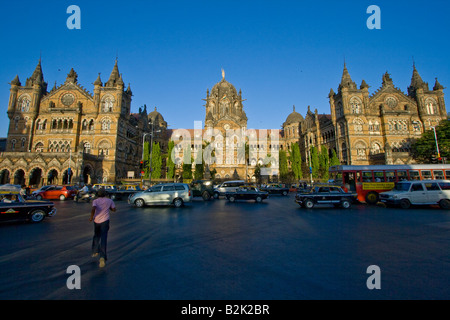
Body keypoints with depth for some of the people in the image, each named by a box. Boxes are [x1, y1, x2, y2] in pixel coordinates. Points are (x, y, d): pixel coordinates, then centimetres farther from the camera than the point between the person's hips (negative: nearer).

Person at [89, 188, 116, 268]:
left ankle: (95, 251, 39)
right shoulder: (109, 200, 2)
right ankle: (102, 257, -20)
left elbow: (93, 209, -19)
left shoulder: (95, 201, -1)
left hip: (96, 220, 2)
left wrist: (91, 217, -6)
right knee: (103, 238, -7)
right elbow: (114, 209, 11)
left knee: (96, 236, 26)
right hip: (105, 221, -2)